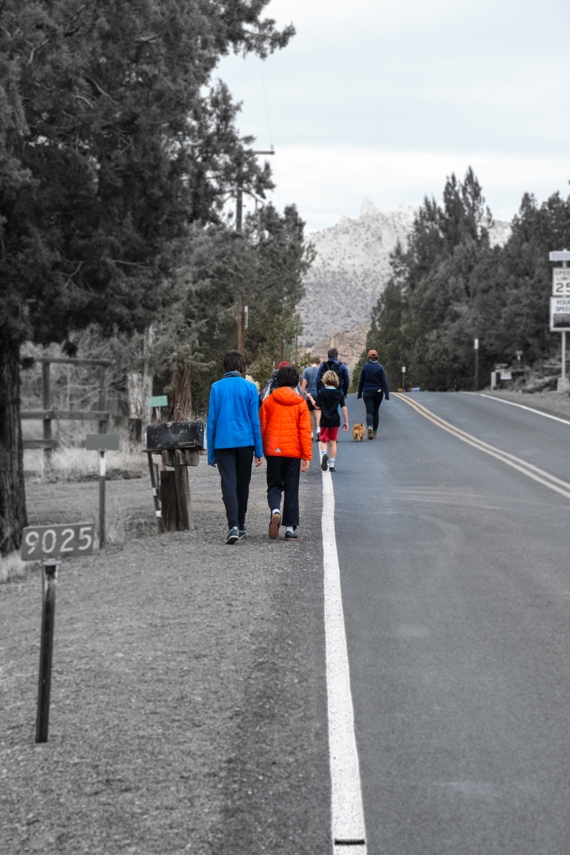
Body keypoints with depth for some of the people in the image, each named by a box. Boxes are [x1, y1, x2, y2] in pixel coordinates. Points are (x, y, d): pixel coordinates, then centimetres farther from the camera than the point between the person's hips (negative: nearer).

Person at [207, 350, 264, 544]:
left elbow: (211, 420, 1)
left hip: (223, 443, -1)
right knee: (243, 484, 14)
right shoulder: (249, 387, -1)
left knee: (228, 484, -6)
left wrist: (211, 452, 6)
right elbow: (255, 420, 0)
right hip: (245, 442, 1)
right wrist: (259, 450, 5)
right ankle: (241, 525, 26)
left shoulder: (216, 387, 0)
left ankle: (233, 525, -22)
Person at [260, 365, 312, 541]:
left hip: (273, 450, 0)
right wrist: (307, 456, -1)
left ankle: (275, 511, -20)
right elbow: (305, 431, -3)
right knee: (291, 489, 6)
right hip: (293, 452, 0)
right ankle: (290, 527, 6)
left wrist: (262, 451, 14)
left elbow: (262, 428, 4)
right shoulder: (300, 403, -1)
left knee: (274, 486, 10)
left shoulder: (268, 401, 1)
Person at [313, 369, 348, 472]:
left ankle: (324, 453, -23)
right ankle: (332, 464, 13)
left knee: (323, 441, 10)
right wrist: (346, 421, 5)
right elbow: (344, 408, -2)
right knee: (333, 441, 12)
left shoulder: (321, 393, -7)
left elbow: (318, 407, -5)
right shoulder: (339, 393, -1)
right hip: (335, 421, 2)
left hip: (324, 421, -2)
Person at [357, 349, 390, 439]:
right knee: (375, 412, 14)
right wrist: (387, 394, -3)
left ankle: (369, 426, -33)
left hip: (367, 392, -1)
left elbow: (361, 381, 2)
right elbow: (384, 382, -6)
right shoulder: (380, 367, -4)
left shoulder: (364, 367, -2)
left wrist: (359, 394, 10)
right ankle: (375, 432, 20)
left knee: (369, 411, -5)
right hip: (378, 391, 1)